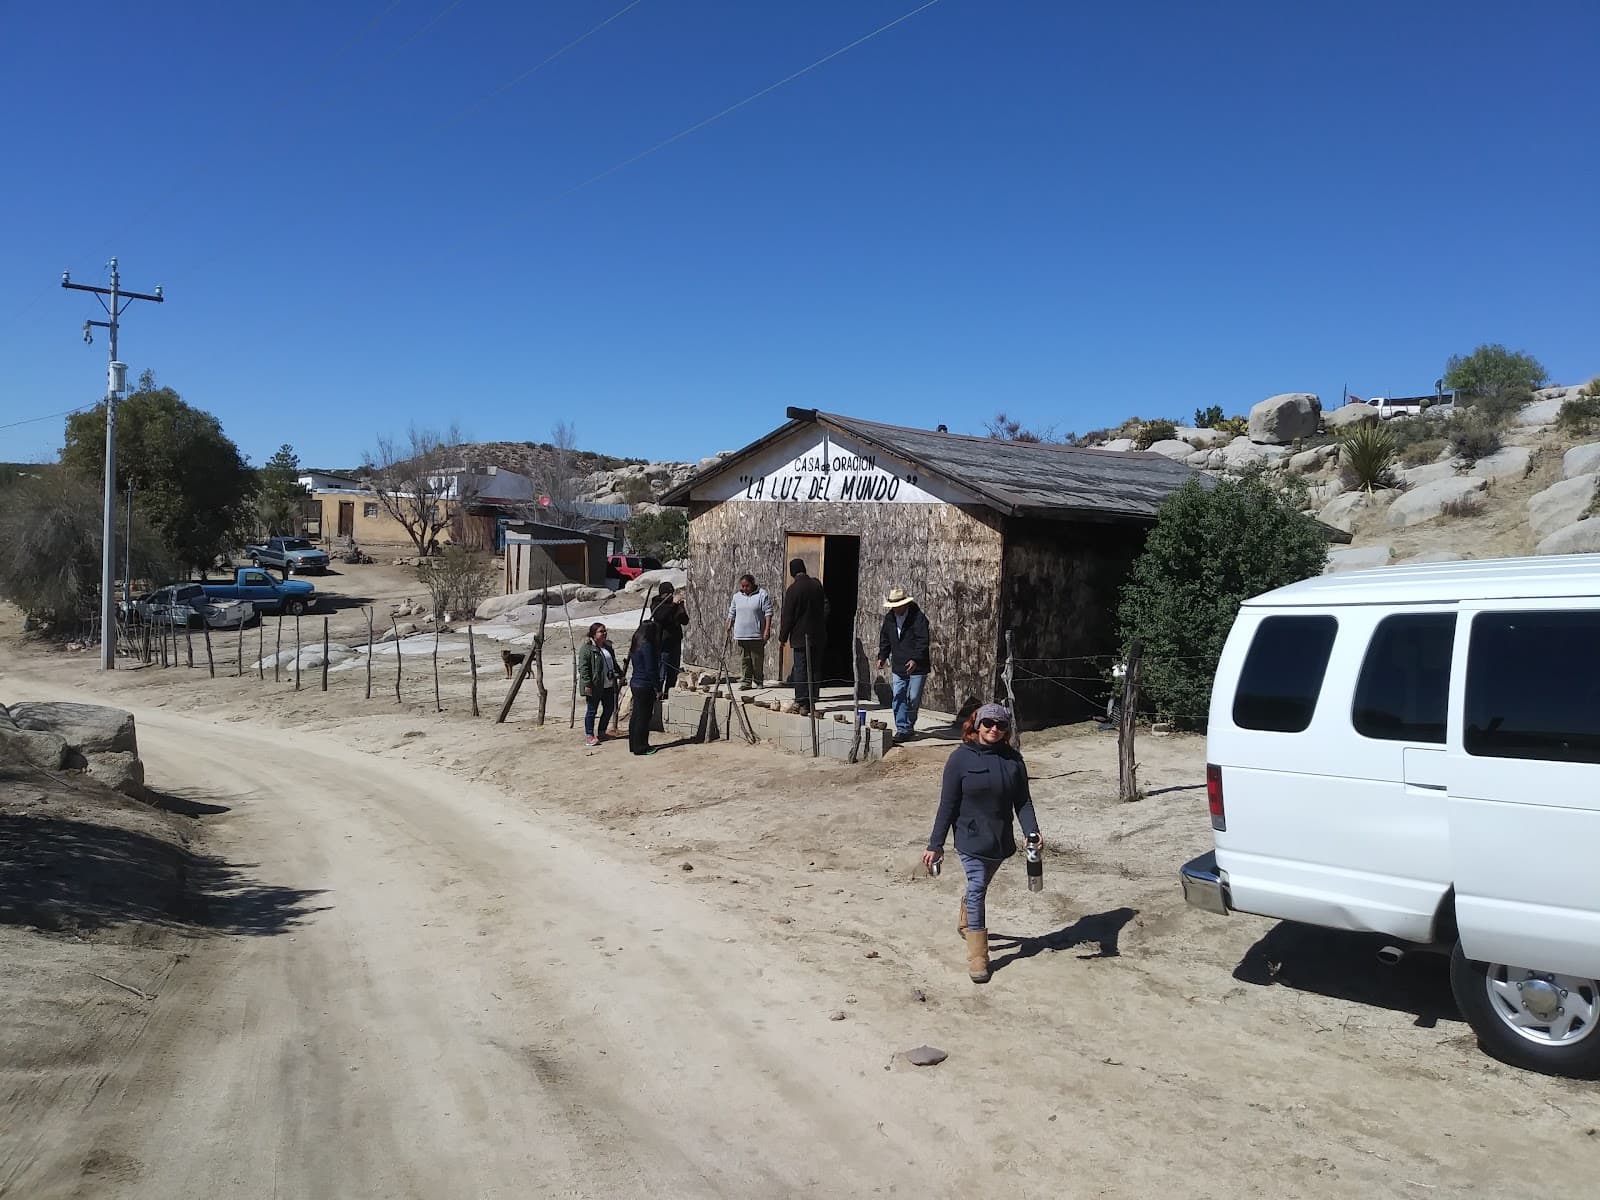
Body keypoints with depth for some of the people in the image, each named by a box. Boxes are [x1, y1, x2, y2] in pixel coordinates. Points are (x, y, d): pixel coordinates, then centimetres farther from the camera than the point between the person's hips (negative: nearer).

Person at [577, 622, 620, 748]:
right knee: (592, 710, -1)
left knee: (609, 709, 12)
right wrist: (587, 684, -21)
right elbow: (583, 668, -16)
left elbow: (613, 664, 26)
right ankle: (589, 736, 6)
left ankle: (602, 733, 26)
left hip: (608, 686, 8)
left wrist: (619, 675, 15)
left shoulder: (608, 647, 15)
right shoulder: (587, 648, -11)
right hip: (594, 687, -8)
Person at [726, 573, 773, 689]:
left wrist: (767, 629, -13)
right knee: (744, 660, 5)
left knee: (757, 659, 2)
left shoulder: (762, 595, -4)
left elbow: (768, 613, -7)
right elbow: (732, 613, 18)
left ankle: (759, 682, 12)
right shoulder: (737, 596, 11)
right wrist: (729, 627, 10)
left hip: (757, 635, -4)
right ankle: (746, 682, 9)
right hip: (741, 635, 4)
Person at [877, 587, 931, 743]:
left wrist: (915, 660, -28)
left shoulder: (918, 618, -14)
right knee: (898, 699, 2)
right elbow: (885, 639, 16)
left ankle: (909, 727, 19)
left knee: (913, 699, 0)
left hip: (916, 667, -5)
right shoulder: (889, 618, 5)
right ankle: (902, 729, 8)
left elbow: (923, 642, -18)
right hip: (898, 667, 5)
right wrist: (882, 657, 5)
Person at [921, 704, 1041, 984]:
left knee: (979, 887, 19)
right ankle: (977, 956, 0)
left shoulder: (1013, 758, 1)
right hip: (971, 838, -4)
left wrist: (1032, 831, -13)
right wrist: (935, 844, -7)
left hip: (1001, 841, 4)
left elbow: (1023, 800, 4)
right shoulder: (961, 757, -10)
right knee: (977, 889, -8)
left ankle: (966, 923, 47)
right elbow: (947, 804, -8)